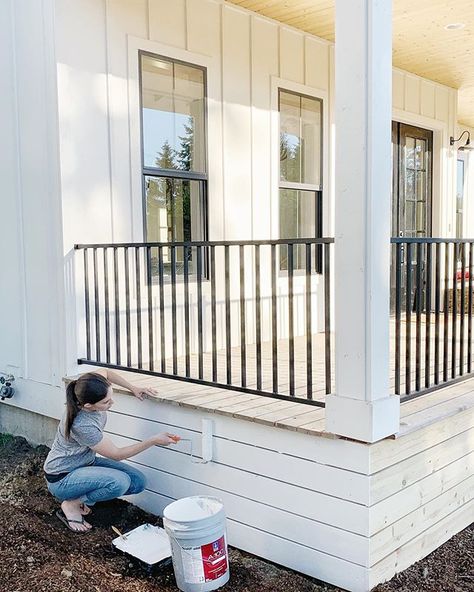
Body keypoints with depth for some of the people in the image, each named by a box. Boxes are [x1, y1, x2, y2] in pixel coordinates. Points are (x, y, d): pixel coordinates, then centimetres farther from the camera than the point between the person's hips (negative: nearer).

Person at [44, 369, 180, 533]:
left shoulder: (92, 393, -17)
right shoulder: (82, 425, -36)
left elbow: (104, 372, 10)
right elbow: (117, 454, -23)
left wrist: (133, 388, 3)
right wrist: (154, 441, -21)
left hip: (87, 461, 8)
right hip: (62, 478, -8)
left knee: (138, 482, -6)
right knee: (120, 481, -31)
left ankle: (82, 495, 7)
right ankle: (71, 505, -9)